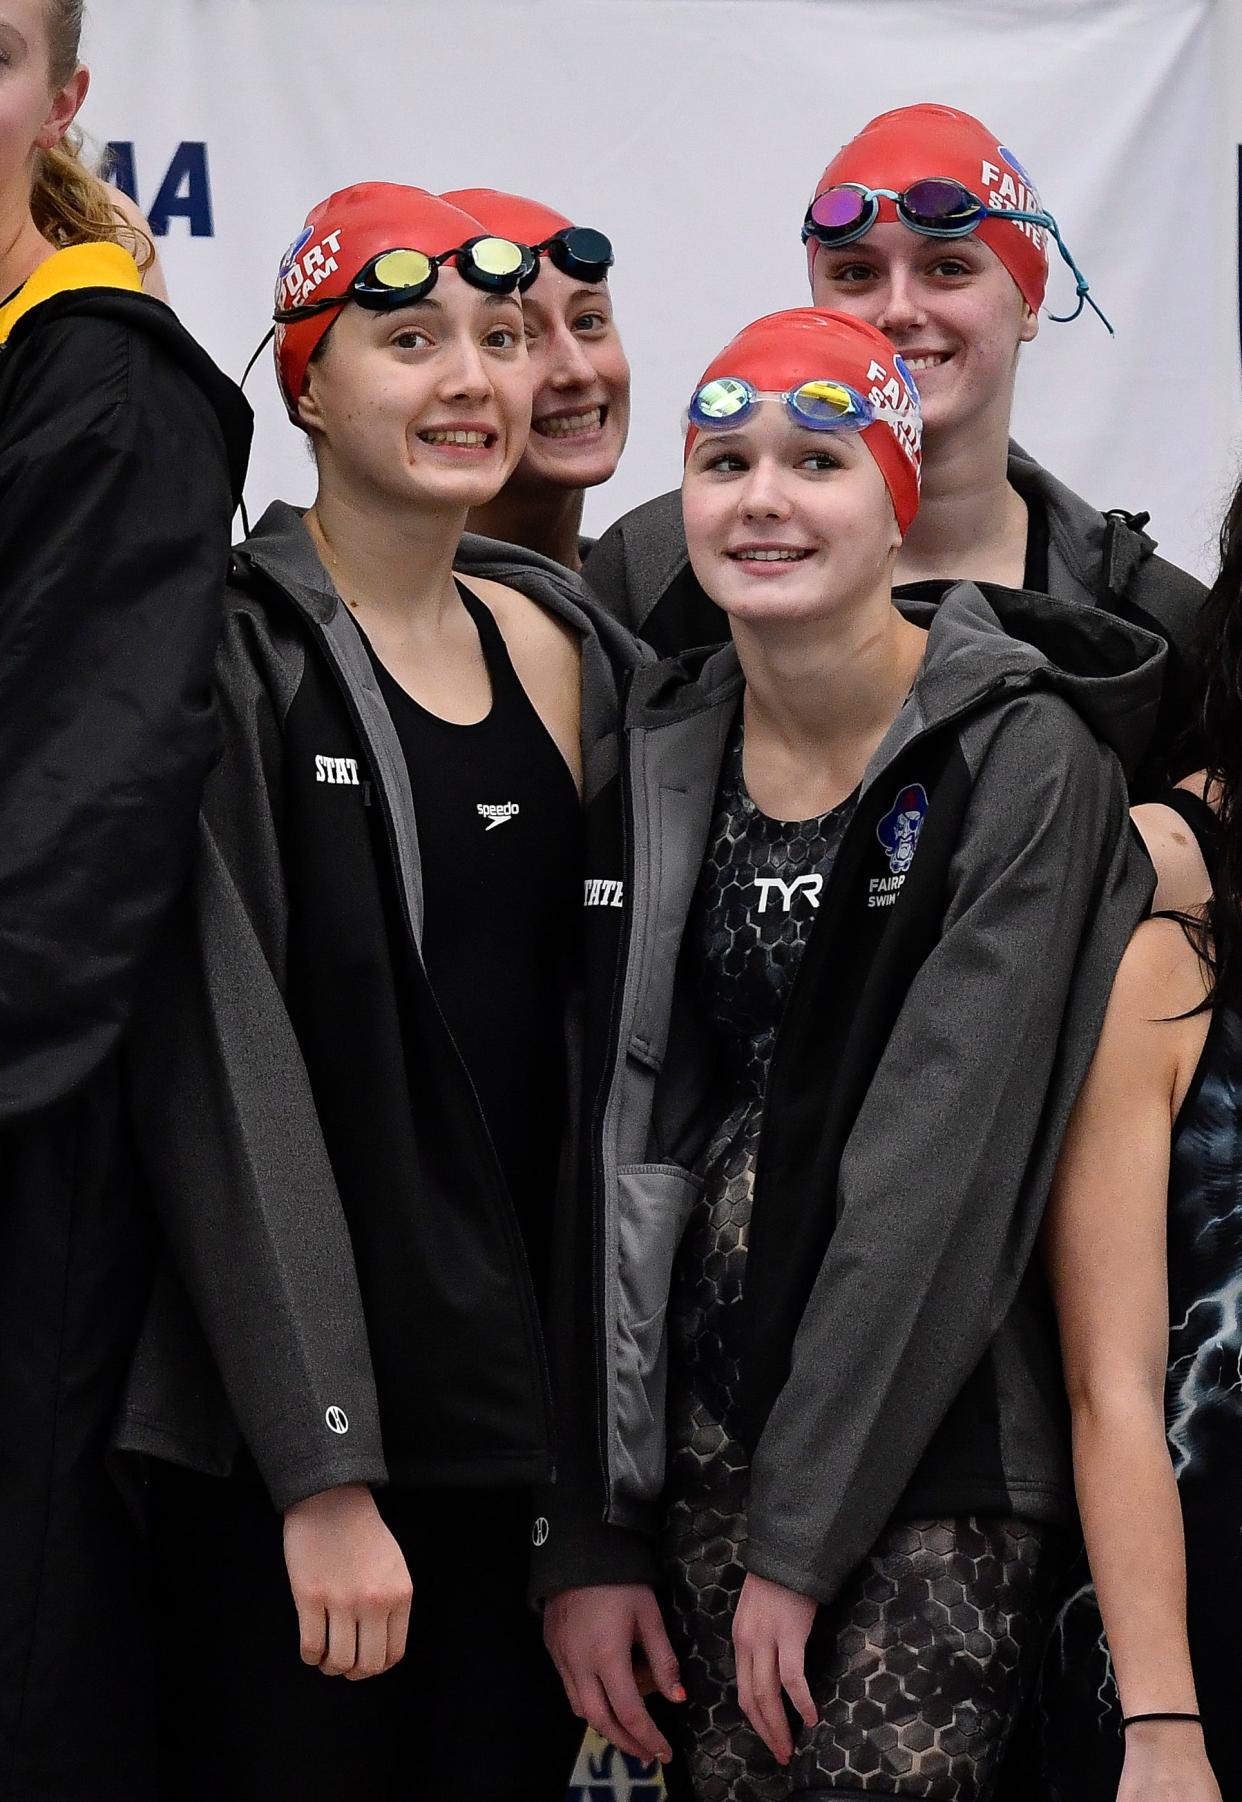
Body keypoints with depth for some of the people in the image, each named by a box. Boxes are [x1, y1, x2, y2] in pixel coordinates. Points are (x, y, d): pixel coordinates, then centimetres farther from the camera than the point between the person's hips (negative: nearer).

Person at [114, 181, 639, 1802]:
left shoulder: (562, 650, 10)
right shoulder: (236, 653, -7)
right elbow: (225, 1073, -13)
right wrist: (322, 1472, -18)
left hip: (532, 1423, 6)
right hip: (285, 1437, -5)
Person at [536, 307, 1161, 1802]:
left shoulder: (1023, 759, -10)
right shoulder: (660, 753, 6)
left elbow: (948, 1168, -14)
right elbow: (612, 1137, 4)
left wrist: (801, 1539, -16)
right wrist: (589, 1535, -2)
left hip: (938, 1441, -4)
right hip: (700, 1422, 4)